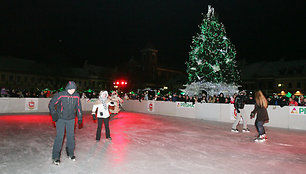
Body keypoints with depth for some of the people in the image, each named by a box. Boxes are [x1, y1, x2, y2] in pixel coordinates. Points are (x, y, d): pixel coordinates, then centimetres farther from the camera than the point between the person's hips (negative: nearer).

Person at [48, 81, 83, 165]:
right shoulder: (60, 95, -14)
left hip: (71, 119, 3)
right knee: (59, 137, -6)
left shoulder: (77, 96, -4)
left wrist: (80, 118, 7)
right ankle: (56, 157, 6)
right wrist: (54, 114, -15)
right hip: (60, 119, -3)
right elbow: (51, 104, -5)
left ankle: (70, 153, 26)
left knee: (71, 136, 9)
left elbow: (78, 107, 7)